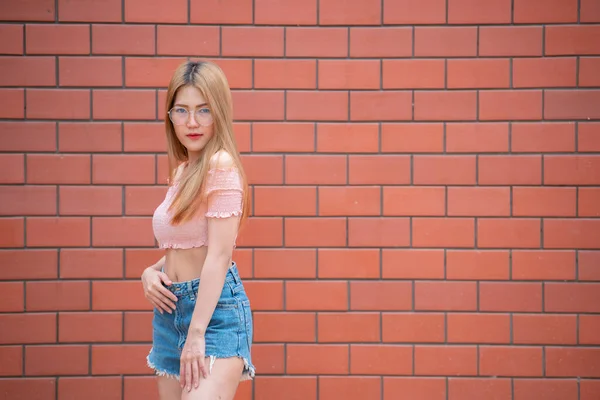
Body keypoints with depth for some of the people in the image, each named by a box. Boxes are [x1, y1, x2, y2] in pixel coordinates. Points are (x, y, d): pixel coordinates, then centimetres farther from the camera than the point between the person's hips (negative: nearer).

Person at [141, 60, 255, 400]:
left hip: (215, 308, -8)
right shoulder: (182, 169, 15)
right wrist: (150, 272, 2)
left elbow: (219, 254, -16)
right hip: (171, 308, 8)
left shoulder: (221, 164, -10)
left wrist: (196, 333, -18)